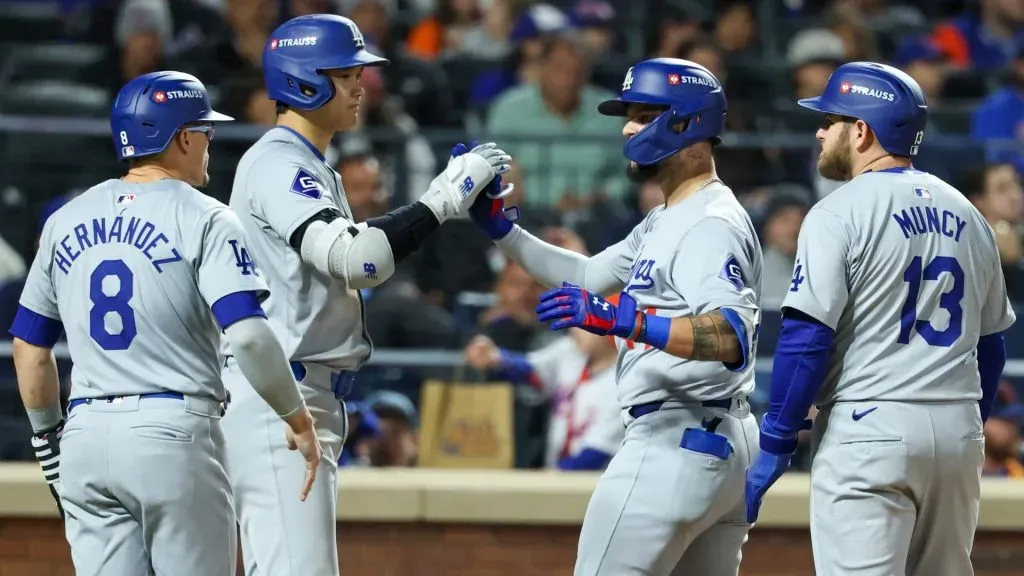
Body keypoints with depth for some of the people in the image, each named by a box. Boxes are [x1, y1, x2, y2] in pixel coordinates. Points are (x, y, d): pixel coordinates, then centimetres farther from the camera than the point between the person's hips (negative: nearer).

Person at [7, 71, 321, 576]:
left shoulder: (66, 222, 13)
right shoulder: (202, 218, -5)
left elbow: (29, 345, 17)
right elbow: (248, 335, -16)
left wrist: (47, 435, 27)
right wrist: (299, 421, -6)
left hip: (86, 435, 5)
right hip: (175, 435, -5)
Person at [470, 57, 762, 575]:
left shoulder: (711, 223, -16)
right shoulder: (663, 222, 18)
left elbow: (733, 336, -30)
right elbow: (589, 276, 26)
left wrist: (622, 319, -43)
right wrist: (501, 229, 14)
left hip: (675, 442, -11)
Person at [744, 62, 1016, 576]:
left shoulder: (840, 214, -7)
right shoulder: (966, 215, 14)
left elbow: (807, 338, -12)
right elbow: (990, 342, 19)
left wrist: (774, 445, -8)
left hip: (870, 430, -7)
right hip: (959, 431, 7)